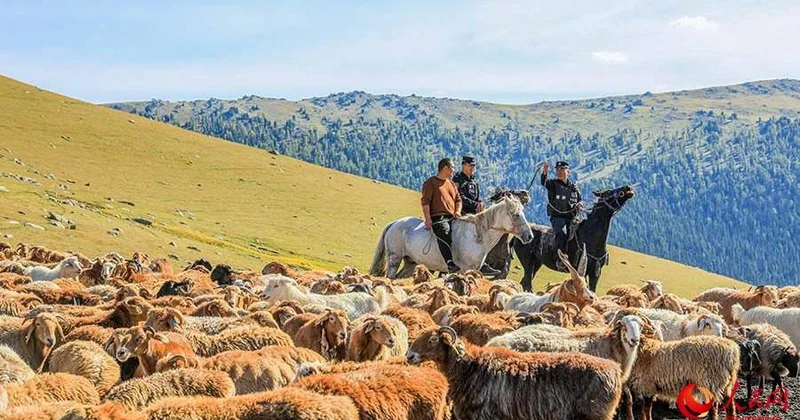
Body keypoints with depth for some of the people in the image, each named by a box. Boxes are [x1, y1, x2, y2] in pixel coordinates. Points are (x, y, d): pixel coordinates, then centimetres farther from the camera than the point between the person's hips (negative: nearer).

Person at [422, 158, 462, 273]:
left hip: (452, 217, 8)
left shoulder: (452, 184, 27)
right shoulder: (431, 182, 5)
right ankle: (450, 264, -51)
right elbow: (425, 201, -3)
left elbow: (458, 199, 27)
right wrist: (428, 219, -13)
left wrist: (457, 212, 6)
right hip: (438, 217, -8)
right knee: (445, 233, -34)